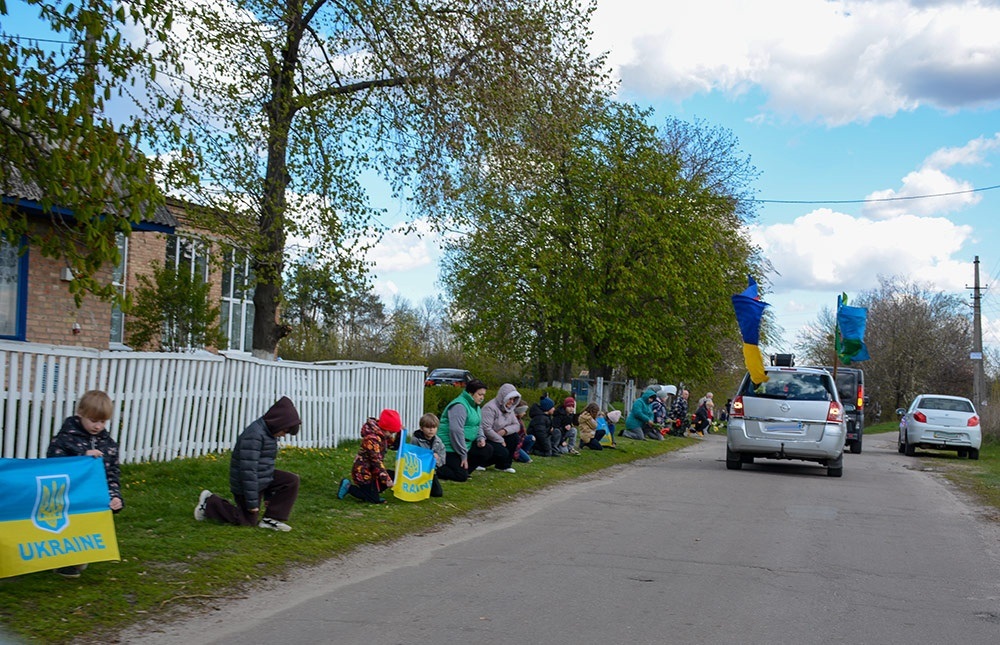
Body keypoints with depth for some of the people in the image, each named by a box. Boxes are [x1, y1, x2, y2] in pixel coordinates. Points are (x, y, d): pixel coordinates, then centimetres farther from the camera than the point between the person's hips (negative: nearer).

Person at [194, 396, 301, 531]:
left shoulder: (269, 434, 5)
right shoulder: (254, 435, -26)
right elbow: (248, 469, -27)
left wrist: (269, 495, 22)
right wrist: (252, 502, -24)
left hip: (263, 478, 9)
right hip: (245, 483, -9)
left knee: (292, 481, -5)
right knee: (248, 521, 4)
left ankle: (270, 519, -2)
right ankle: (209, 503, 16)